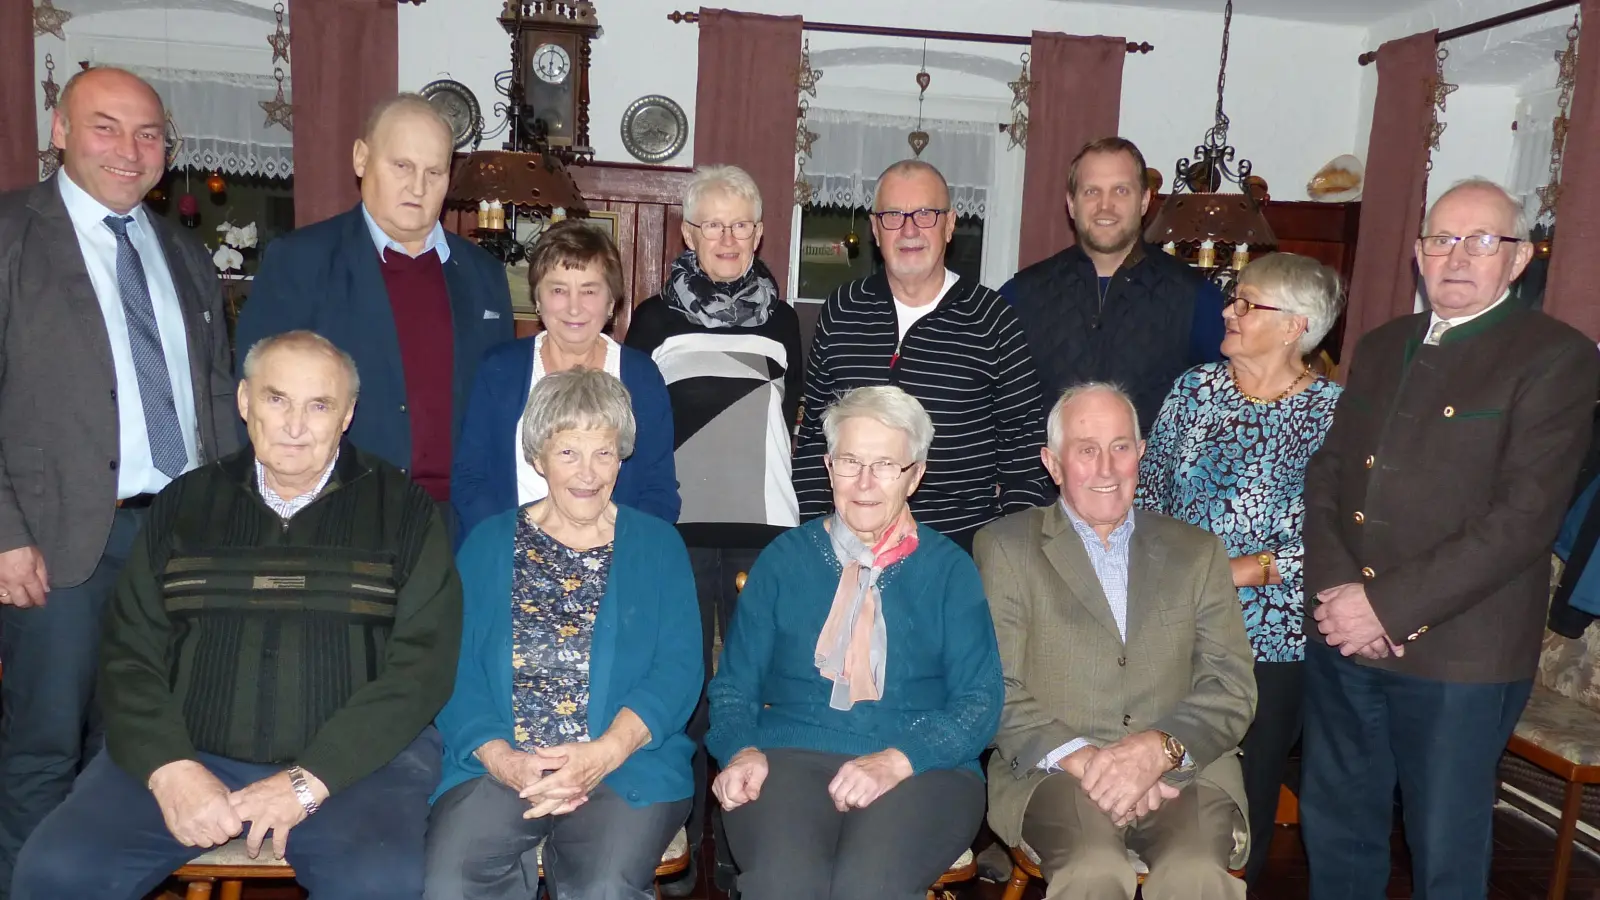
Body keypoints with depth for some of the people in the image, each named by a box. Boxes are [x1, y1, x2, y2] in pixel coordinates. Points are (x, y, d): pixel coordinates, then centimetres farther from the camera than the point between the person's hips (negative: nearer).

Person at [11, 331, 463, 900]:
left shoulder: (402, 511, 2)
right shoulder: (183, 504, 12)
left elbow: (422, 665, -5)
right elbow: (130, 655, 8)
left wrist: (308, 780, -13)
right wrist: (169, 767, -9)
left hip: (355, 759, -2)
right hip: (186, 753, 3)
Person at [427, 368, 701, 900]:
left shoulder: (658, 546, 10)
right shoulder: (488, 544, 12)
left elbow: (678, 670, -1)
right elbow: (457, 668, 3)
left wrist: (605, 753, -17)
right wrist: (504, 760, -15)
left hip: (627, 768, -1)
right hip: (497, 765, 2)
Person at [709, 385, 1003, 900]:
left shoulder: (949, 570, 11)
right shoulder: (784, 560, 14)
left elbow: (979, 701, 3)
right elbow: (733, 685, 13)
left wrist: (897, 760, -15)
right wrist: (742, 750, -9)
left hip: (920, 767, -1)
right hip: (790, 757, 1)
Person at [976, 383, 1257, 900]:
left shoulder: (1197, 553, 17)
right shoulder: (1005, 548, 9)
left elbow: (1233, 689, 8)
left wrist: (1160, 749, -11)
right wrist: (1078, 756, -15)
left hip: (1181, 770, 2)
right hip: (1053, 772, -2)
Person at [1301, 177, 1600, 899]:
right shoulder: (1380, 347, 13)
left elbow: (1522, 518, -16)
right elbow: (1325, 475, 9)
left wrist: (1389, 605, -18)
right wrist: (1338, 590, -7)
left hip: (1459, 655, -5)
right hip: (1343, 642, 5)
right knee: (1335, 828, 18)